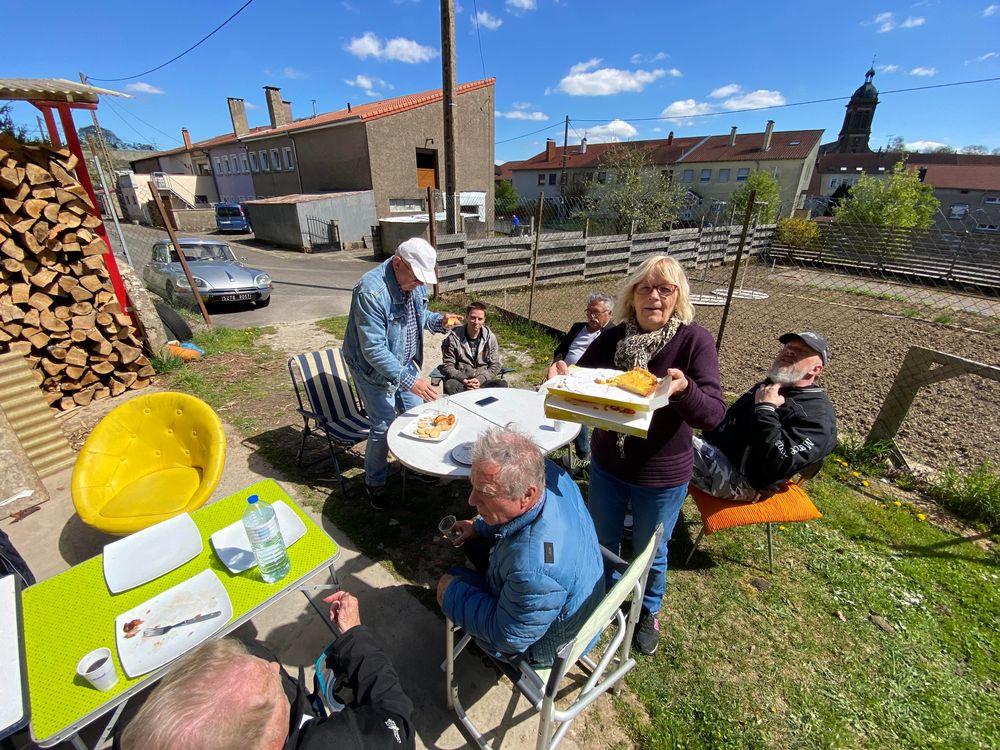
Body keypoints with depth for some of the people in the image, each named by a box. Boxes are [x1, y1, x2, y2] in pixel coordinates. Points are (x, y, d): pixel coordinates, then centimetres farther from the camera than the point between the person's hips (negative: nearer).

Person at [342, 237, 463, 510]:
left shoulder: (415, 282, -7)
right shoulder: (371, 290, -31)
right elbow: (374, 349, -32)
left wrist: (439, 321, -11)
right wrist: (409, 380, -37)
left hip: (404, 362, 7)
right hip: (373, 367, -7)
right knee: (383, 425, -3)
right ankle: (375, 484, 20)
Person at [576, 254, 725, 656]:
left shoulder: (695, 341, -17)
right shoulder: (613, 338, -9)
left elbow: (714, 413, -23)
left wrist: (684, 389, -45)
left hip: (662, 477, -2)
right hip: (607, 465, 3)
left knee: (650, 553, 21)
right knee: (604, 540, 24)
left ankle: (649, 611, 53)